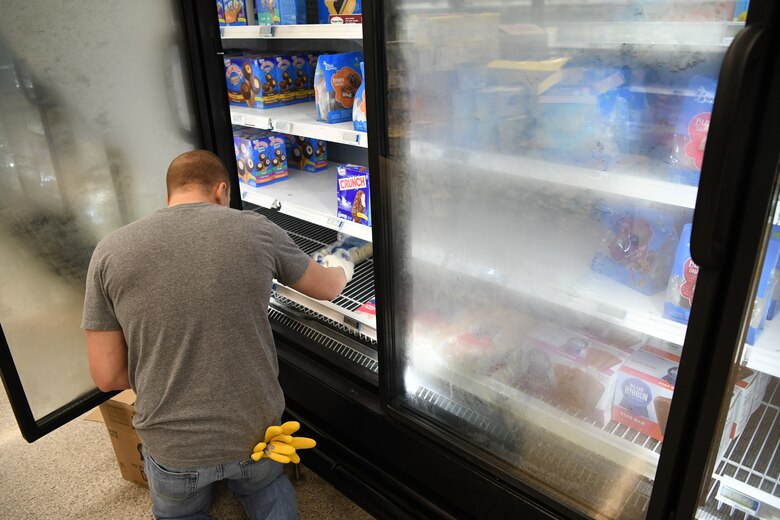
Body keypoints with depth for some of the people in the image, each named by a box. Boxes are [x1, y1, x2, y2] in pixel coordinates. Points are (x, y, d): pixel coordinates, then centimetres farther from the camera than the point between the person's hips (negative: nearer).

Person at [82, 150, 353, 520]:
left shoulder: (111, 251, -10)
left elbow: (107, 376, -6)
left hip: (171, 445, 1)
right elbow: (329, 288, 6)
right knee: (265, 484, 34)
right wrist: (341, 268, 29)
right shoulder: (257, 231, -10)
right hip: (257, 430, 0)